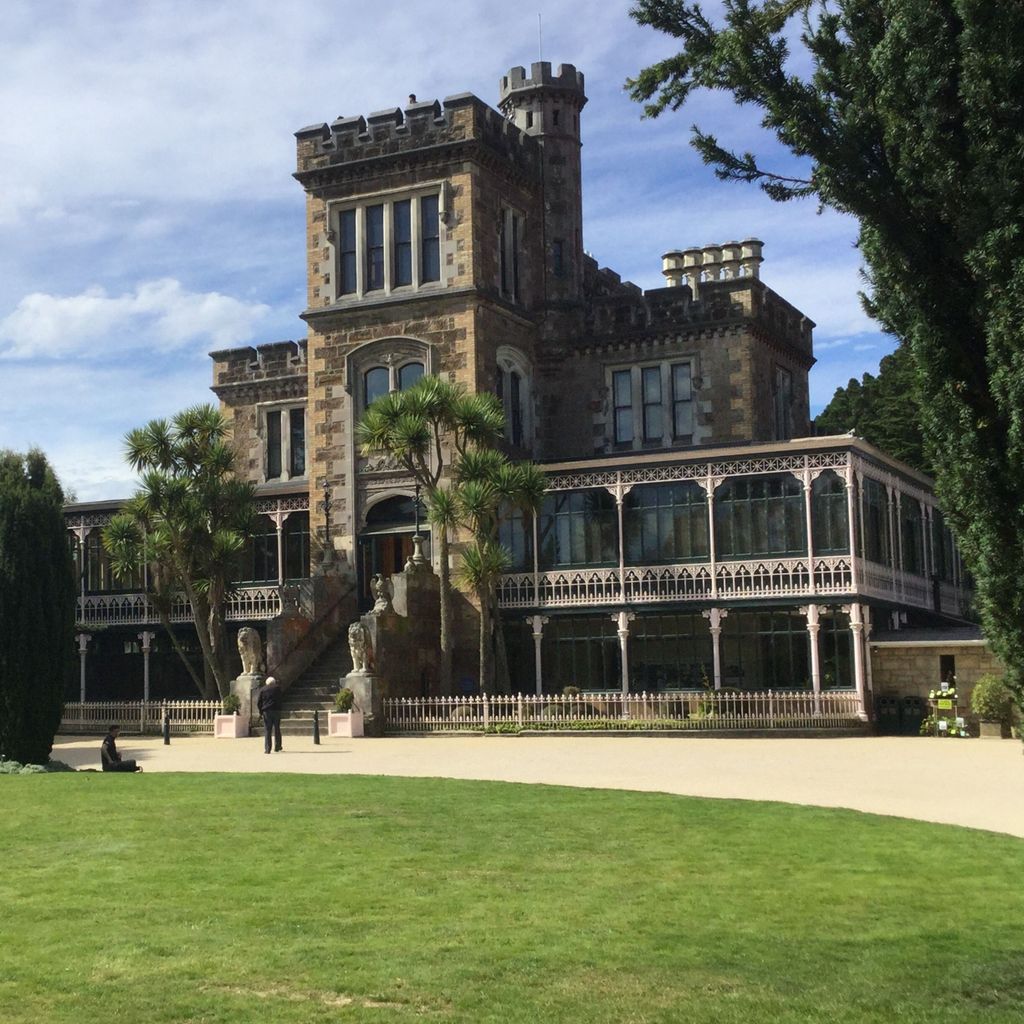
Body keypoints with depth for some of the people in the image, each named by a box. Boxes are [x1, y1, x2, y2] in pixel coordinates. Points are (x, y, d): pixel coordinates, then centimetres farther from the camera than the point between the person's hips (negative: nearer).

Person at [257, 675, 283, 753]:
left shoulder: (262, 689, 2)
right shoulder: (277, 688, 3)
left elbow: (258, 702, 0)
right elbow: (280, 699, 9)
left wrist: (261, 710, 9)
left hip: (266, 712, 0)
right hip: (276, 711, 0)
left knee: (267, 731, 1)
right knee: (277, 730, 12)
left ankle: (267, 749, -5)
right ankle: (277, 747, 17)